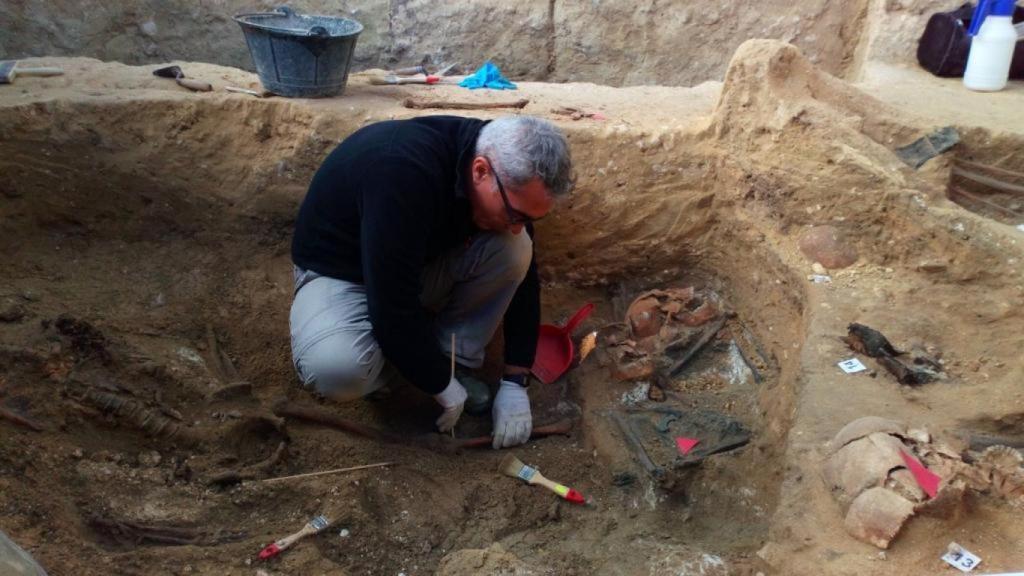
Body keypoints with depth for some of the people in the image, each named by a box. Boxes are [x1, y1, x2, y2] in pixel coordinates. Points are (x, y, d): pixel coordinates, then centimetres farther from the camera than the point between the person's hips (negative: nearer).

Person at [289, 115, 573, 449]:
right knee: (336, 368, -36)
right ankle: (385, 356, -2)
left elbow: (523, 277, -6)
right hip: (340, 272, -5)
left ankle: (456, 361, -4)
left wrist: (515, 384, -10)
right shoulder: (403, 172, -38)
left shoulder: (509, 182, -16)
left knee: (514, 250, -21)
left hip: (422, 263, 5)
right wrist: (444, 388, -22)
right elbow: (394, 307, -36)